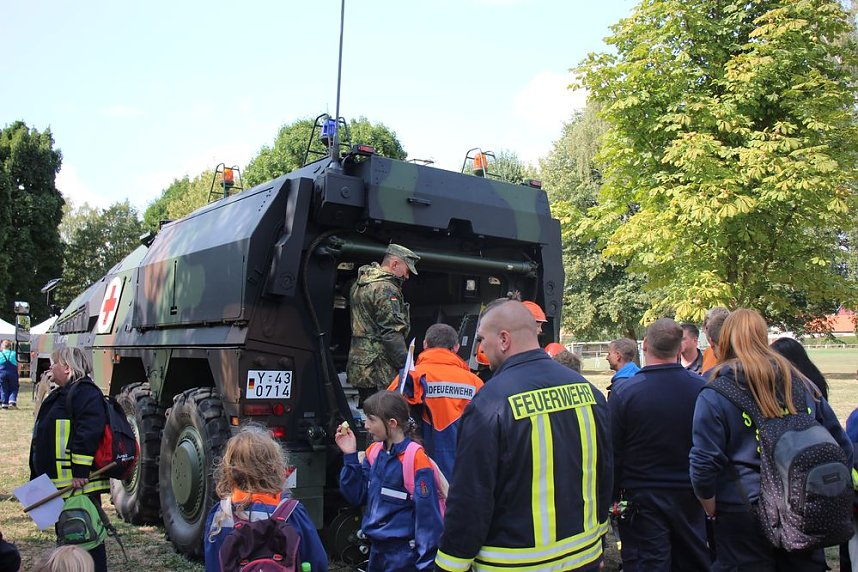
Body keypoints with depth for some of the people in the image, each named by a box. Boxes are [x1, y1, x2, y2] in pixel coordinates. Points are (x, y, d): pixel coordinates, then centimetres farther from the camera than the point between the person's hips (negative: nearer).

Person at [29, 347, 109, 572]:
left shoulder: (85, 392, -15)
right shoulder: (60, 395, 19)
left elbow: (89, 433, -26)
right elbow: (44, 439, 25)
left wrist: (80, 472, -28)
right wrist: (37, 477, 25)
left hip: (79, 482, -11)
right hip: (59, 483, 11)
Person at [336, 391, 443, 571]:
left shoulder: (416, 459, -19)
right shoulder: (374, 453, 2)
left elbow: (427, 514, -18)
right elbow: (356, 496, 4)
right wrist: (350, 456, -6)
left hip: (403, 553, -7)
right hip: (376, 549, 7)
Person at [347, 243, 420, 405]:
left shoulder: (360, 284, 15)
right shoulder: (386, 289, -15)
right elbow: (392, 334, -19)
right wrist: (406, 367, -16)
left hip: (359, 366, 10)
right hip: (379, 371, -10)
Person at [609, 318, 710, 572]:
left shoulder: (624, 391, -15)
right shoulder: (702, 387, -8)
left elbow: (613, 453, -10)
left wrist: (614, 495, 2)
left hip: (643, 498, -3)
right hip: (690, 496, 3)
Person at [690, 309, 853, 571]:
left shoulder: (714, 395, -10)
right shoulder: (802, 385, 5)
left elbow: (703, 465, -13)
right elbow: (842, 448, 10)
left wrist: (713, 511, 3)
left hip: (744, 514, -4)